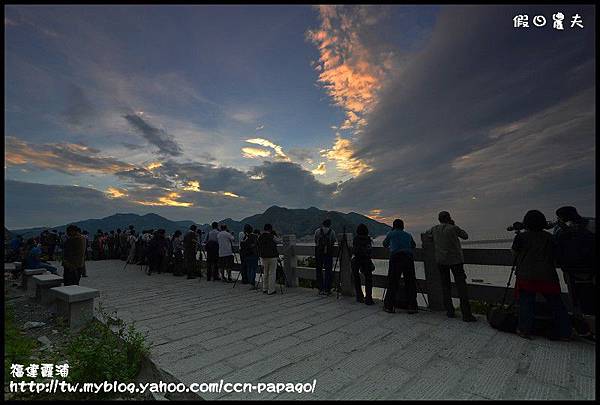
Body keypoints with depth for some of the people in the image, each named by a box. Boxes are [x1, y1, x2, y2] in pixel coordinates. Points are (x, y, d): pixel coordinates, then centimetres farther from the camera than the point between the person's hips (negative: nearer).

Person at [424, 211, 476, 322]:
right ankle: (466, 314, -5)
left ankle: (450, 311, 14)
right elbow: (465, 236, 7)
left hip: (441, 261, 4)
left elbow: (427, 234, 23)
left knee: (445, 285, 12)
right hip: (455, 260, -3)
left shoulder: (434, 229, 4)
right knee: (461, 286, -2)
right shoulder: (453, 228, -8)